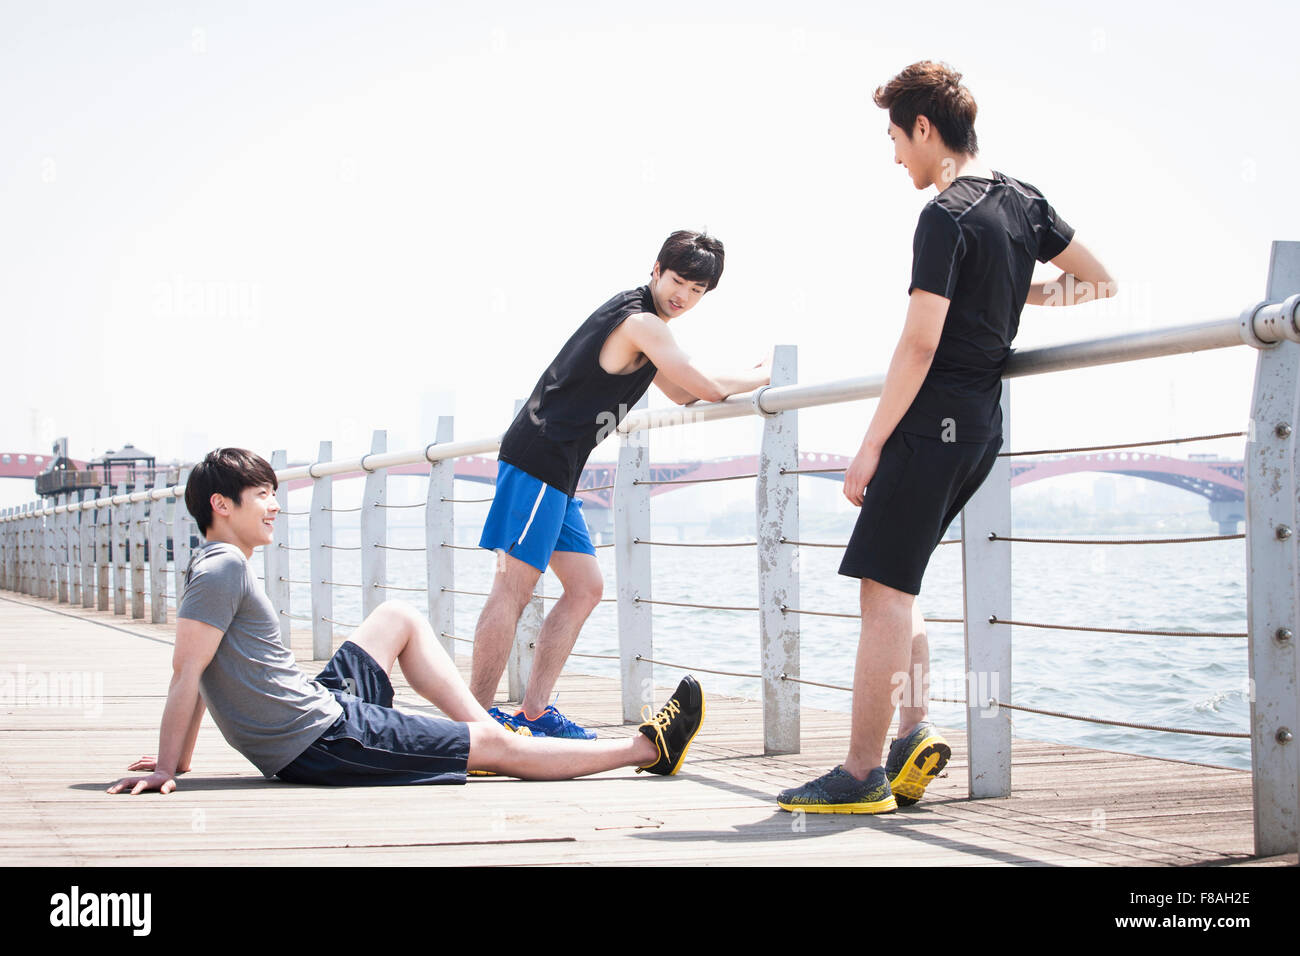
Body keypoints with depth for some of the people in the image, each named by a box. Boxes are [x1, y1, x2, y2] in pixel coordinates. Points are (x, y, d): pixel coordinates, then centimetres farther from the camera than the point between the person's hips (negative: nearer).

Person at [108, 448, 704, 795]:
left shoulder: (218, 568, 15)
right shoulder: (223, 568, -16)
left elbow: (196, 677, 18)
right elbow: (187, 671, -21)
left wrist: (180, 761, 18)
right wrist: (165, 769, -22)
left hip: (319, 708, 10)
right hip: (320, 744, -10)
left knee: (399, 618, 22)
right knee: (495, 746, -4)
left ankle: (485, 728, 18)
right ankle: (648, 748, 2)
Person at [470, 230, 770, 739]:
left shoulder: (634, 316, 22)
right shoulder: (642, 322, -10)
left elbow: (683, 393, 31)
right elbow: (710, 389, -9)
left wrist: (747, 377, 21)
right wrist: (761, 376, 9)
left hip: (558, 468, 11)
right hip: (540, 458, -11)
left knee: (585, 588, 9)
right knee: (513, 587, -12)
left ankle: (533, 712, 8)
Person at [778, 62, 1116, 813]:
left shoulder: (946, 216, -14)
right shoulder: (1023, 201, 11)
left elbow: (920, 343, -19)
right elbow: (1102, 281, 20)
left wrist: (871, 448, -15)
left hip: (933, 422, -9)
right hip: (983, 425, 9)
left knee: (885, 589, -7)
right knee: (897, 587, 17)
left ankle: (862, 775, -5)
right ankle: (915, 734, 8)